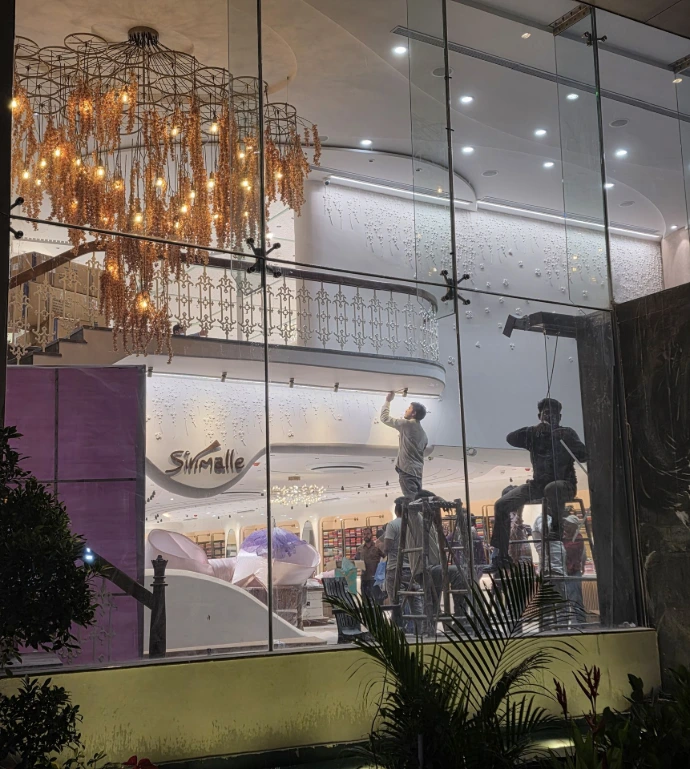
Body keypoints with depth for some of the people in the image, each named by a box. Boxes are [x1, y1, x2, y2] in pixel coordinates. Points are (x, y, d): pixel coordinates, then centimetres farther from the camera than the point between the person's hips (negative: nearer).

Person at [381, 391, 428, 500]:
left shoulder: (408, 424, -6)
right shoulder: (422, 433, 19)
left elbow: (385, 418, -2)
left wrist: (388, 401, 9)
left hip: (407, 471, -9)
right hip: (417, 472, 9)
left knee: (411, 501, -14)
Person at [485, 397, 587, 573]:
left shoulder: (567, 433, 5)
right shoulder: (534, 435, 11)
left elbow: (583, 456, -7)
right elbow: (510, 438, -5)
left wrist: (566, 439, -21)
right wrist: (533, 429, -17)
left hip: (564, 483, -3)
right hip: (539, 484, 4)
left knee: (552, 489, -42)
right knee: (501, 505, -14)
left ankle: (557, 526, -14)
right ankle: (501, 556, -10)